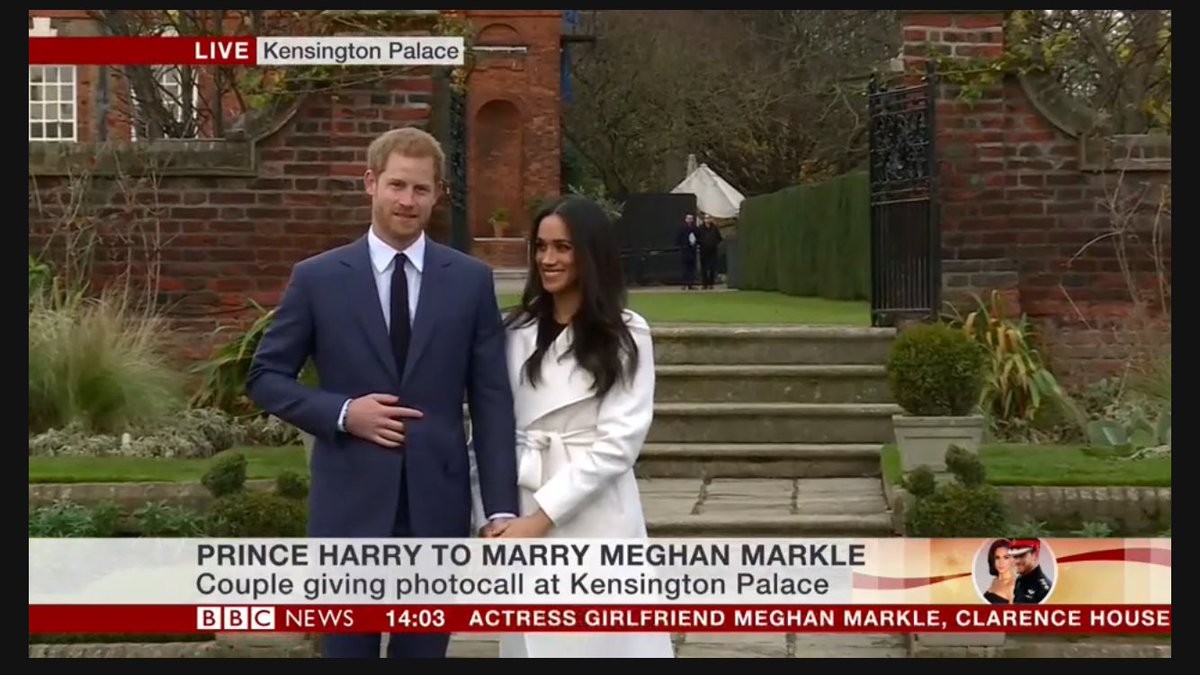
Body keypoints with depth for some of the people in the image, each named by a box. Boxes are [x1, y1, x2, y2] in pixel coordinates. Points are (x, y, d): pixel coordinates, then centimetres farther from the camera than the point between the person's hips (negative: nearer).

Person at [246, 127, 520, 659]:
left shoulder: (471, 280, 4)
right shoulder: (317, 278, 1)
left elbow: (492, 400, 2)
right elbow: (265, 378, 5)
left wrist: (502, 508, -4)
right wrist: (342, 413, -12)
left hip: (437, 505, 1)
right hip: (350, 504, -1)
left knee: (423, 651, 10)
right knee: (347, 650, 6)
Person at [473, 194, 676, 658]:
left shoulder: (625, 335, -2)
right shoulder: (516, 330, 7)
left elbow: (618, 442, -9)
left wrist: (543, 515, -13)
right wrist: (491, 515, -8)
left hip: (594, 517, -3)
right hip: (525, 513, 3)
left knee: (602, 639, 1)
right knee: (533, 638, 7)